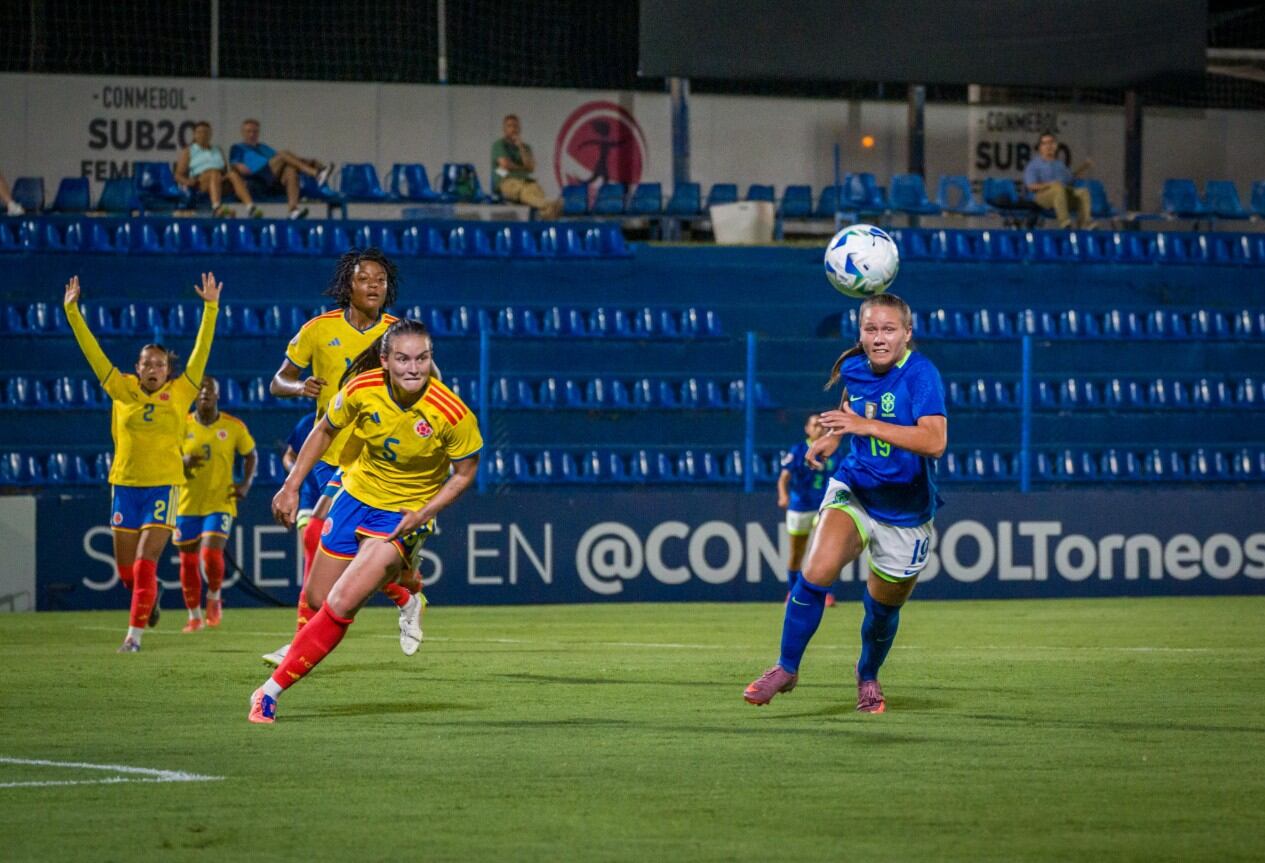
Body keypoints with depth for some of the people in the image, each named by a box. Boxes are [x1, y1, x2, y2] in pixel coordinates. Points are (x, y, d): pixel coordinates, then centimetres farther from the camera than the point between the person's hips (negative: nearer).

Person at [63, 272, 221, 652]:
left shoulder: (180, 392, 1)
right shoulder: (122, 391, 4)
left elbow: (201, 350, -1)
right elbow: (92, 350, 4)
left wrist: (210, 308, -7)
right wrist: (72, 311, 2)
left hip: (163, 487, -3)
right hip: (126, 485, 3)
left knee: (144, 565, -12)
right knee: (126, 570, 11)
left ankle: (135, 634, -8)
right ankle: (149, 596, 42)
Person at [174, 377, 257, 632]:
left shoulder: (234, 427, -1)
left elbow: (250, 455, 13)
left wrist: (246, 483, -2)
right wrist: (183, 462, -16)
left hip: (220, 503, -2)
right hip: (188, 503, 2)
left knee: (212, 554, -18)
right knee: (188, 560, 5)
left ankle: (214, 596, 13)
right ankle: (194, 616, 21)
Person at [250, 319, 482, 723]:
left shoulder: (452, 413, -25)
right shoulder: (363, 389, -18)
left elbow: (465, 472, -8)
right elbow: (325, 431, 2)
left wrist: (423, 513, -19)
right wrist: (291, 486, 1)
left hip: (404, 517, -4)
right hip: (357, 496, 4)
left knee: (341, 605, -18)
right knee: (318, 600, 12)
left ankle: (273, 688, -8)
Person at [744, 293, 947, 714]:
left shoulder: (921, 374, -22)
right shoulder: (854, 369, -3)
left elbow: (935, 441, -37)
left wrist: (866, 425, -41)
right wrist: (830, 438, 5)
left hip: (905, 513, -3)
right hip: (854, 491, 3)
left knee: (883, 607, 14)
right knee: (817, 572, -23)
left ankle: (868, 676, 45)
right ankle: (787, 668, -7)